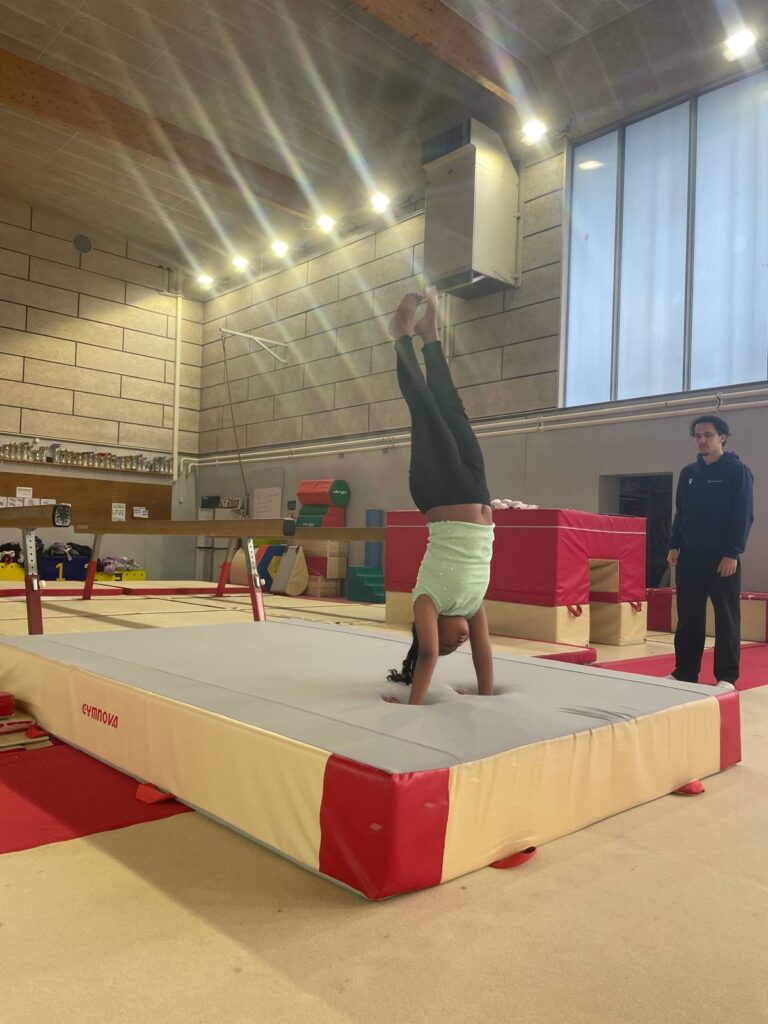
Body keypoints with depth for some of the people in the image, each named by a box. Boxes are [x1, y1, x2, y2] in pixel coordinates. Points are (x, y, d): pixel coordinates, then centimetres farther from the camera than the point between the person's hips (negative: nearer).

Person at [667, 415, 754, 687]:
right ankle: (685, 672, 16)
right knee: (688, 618, 8)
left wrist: (733, 553, -15)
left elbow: (743, 516, -8)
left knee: (726, 618, 2)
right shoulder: (688, 472, 12)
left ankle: (727, 676, 10)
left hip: (722, 557, -5)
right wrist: (674, 545, 5)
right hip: (689, 556, 5)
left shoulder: (737, 471, -3)